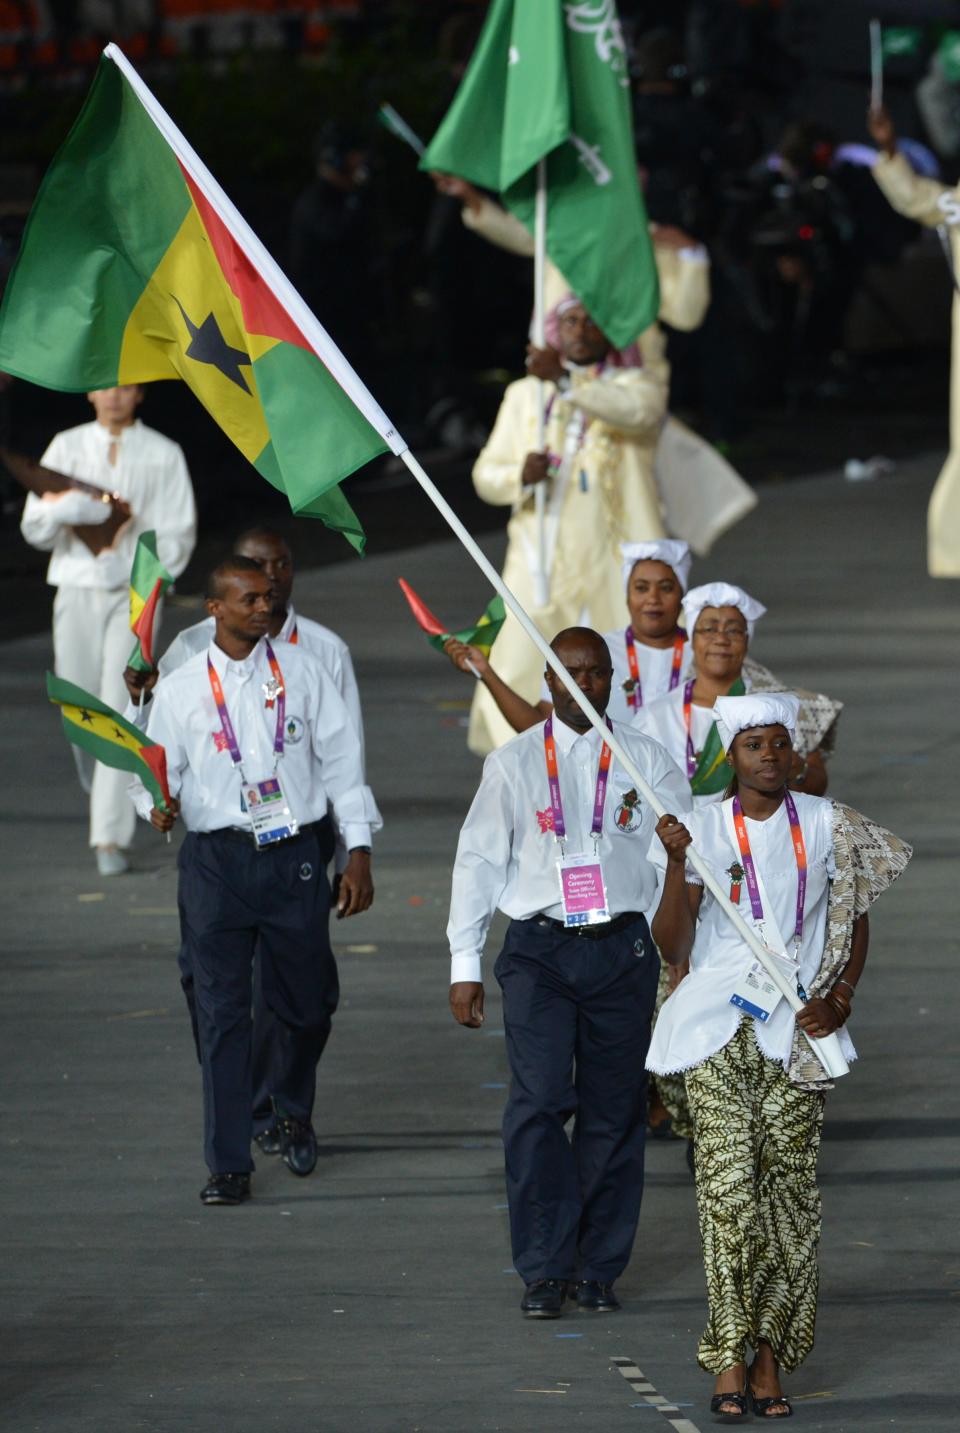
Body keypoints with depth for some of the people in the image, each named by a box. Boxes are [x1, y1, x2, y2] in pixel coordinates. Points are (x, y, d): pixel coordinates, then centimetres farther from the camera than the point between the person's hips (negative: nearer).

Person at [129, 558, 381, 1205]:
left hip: (297, 856, 1)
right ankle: (229, 1164, 1)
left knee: (307, 1004, 7)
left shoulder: (301, 672, 6)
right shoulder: (180, 690, 4)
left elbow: (342, 760, 7)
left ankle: (295, 1111, 38)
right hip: (216, 858, -1)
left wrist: (359, 852, 2)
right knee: (223, 1012, -4)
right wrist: (158, 806, -17)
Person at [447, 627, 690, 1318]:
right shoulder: (514, 763, 8)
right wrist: (465, 964, 5)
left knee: (614, 1111, 3)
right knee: (540, 1103, -12)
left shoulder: (648, 762, 9)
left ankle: (600, 1267, 13)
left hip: (622, 949, 1)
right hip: (539, 949, -1)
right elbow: (479, 861, 10)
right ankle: (545, 1268, -6)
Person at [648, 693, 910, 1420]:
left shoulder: (827, 826, 4)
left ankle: (772, 1357, 5)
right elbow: (674, 947, -3)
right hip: (720, 1025, -1)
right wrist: (677, 865, -17)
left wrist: (839, 999, -1)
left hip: (797, 1030, 1)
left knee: (789, 1186, -1)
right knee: (729, 1185, -11)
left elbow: (854, 921, 14)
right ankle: (731, 1360, -8)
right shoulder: (702, 827, 0)